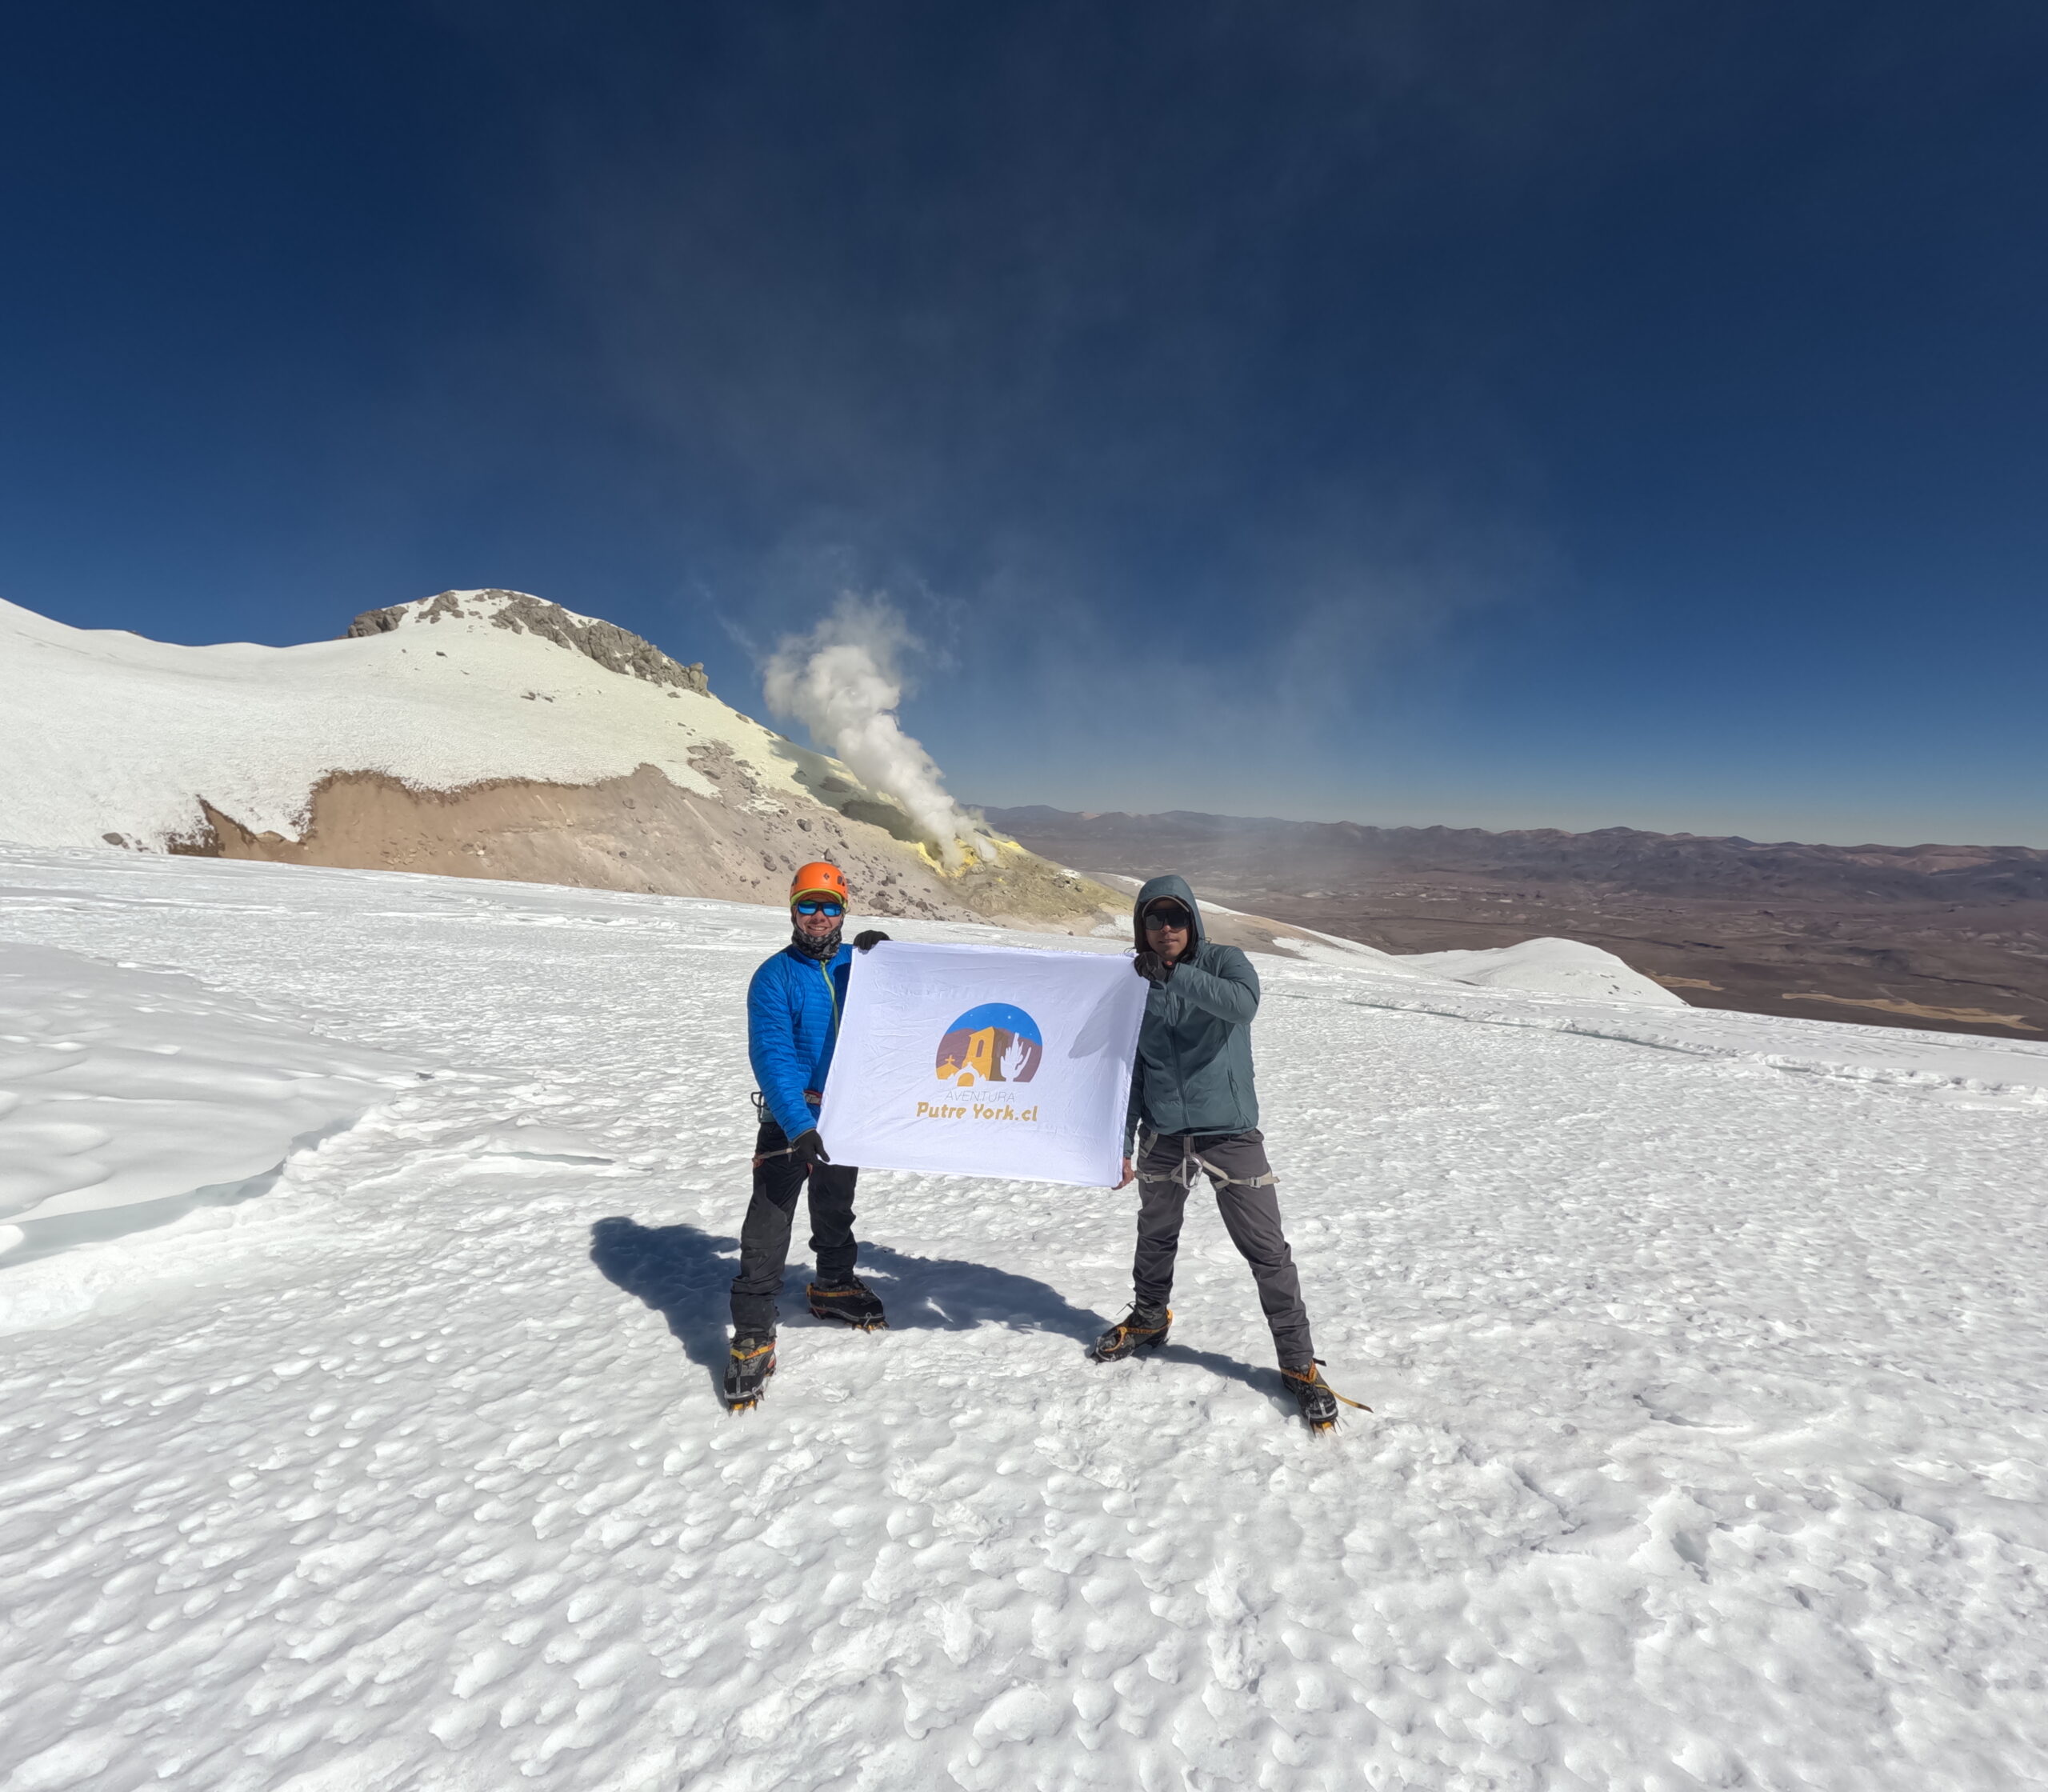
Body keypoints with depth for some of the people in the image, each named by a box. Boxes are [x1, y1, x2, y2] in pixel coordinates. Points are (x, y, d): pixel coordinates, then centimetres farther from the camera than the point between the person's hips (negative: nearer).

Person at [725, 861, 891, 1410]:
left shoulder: (857, 964, 1)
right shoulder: (775, 976, -12)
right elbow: (772, 1057, -19)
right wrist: (799, 1126, -30)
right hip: (789, 1120, -4)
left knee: (835, 1210, 23)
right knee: (768, 1228, -7)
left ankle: (833, 1287, 45)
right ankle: (753, 1336, 6)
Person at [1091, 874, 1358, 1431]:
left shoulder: (1224, 962, -8)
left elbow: (1242, 1004, -32)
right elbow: (1131, 1070, 5)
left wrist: (1175, 974, -38)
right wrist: (1121, 1144, 3)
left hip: (1231, 1134, -3)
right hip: (1164, 1138, 3)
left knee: (1268, 1251, 0)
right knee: (1155, 1238, 20)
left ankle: (1299, 1364, 17)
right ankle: (1148, 1321, 47)